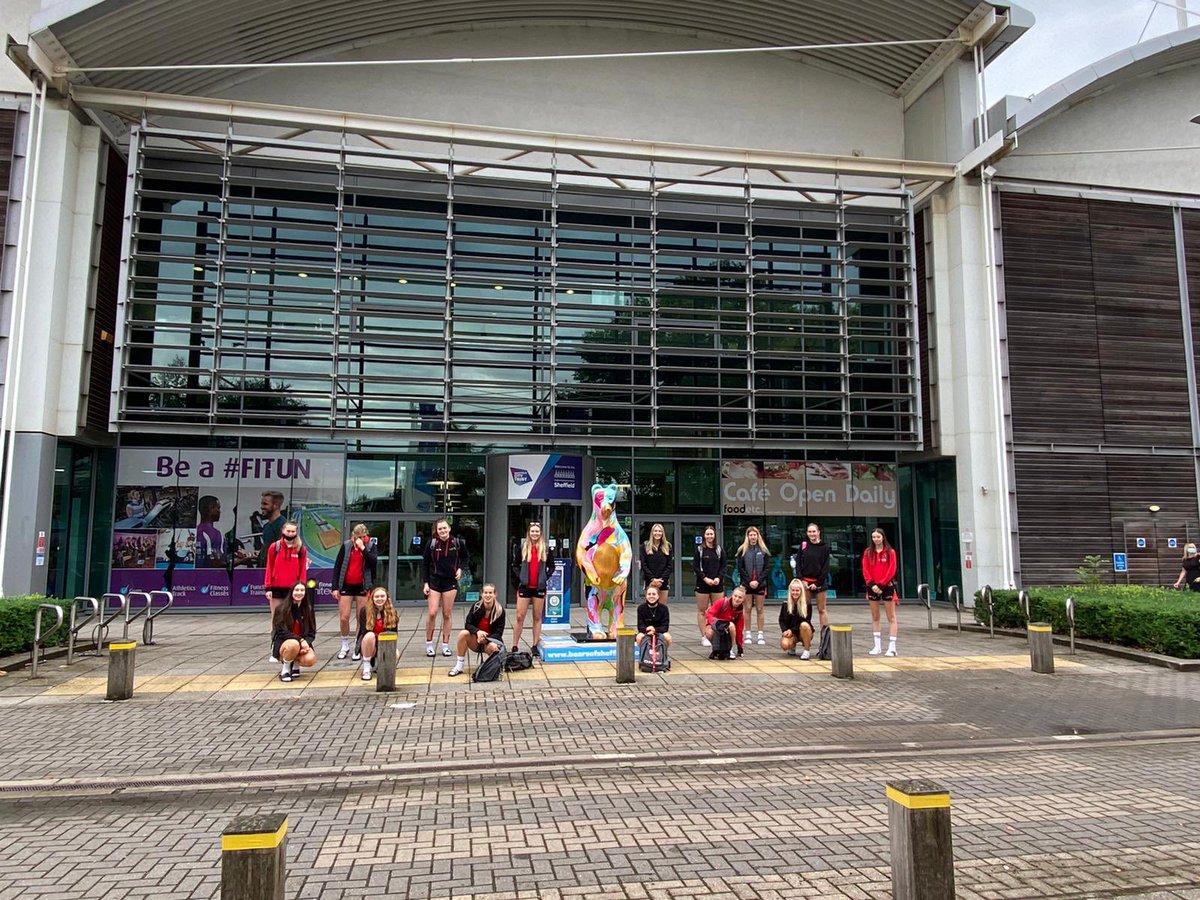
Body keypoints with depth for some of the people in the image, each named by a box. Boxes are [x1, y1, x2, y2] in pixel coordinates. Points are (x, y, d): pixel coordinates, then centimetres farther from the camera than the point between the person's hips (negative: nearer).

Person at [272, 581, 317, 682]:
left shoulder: (309, 610, 5)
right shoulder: (281, 609, -7)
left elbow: (312, 633, 3)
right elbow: (282, 631, -14)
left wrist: (306, 642, -19)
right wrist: (300, 640, -26)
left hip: (303, 643, 3)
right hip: (282, 643, -3)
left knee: (310, 660, -29)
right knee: (294, 644, -39)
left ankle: (295, 664, 8)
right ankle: (285, 669, -11)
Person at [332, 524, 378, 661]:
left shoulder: (370, 547, 0)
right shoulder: (346, 546, 1)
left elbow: (374, 562, -17)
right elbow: (337, 566, 3)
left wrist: (362, 548, -21)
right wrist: (335, 587, -2)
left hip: (362, 586, -1)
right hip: (346, 586, 1)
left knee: (362, 619, 3)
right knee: (343, 618, 0)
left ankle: (359, 647, 13)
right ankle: (345, 646, 16)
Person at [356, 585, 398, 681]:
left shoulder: (392, 612, -2)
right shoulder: (365, 611, -10)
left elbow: (393, 633, -3)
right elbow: (364, 632, -15)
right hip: (369, 644, -2)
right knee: (370, 636, -36)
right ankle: (366, 668, -20)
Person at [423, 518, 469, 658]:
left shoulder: (457, 543, -4)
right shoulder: (432, 544, -6)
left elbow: (464, 557, 13)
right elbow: (425, 564, 1)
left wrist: (460, 568, -4)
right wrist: (425, 582, -4)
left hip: (450, 582, 1)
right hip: (434, 581, -1)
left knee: (447, 615, 5)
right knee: (432, 613, -7)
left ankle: (445, 645, 15)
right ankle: (428, 643, 10)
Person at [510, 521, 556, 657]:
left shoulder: (545, 549, 3)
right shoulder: (521, 547, 1)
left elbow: (552, 566, 11)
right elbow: (515, 566, 6)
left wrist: (546, 577, -3)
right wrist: (520, 577, -7)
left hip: (539, 587, 1)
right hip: (525, 587, -1)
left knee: (537, 617, 7)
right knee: (520, 617, -2)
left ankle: (535, 646, 13)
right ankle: (515, 646, 4)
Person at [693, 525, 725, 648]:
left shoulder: (719, 550, 8)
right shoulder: (699, 549, 1)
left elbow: (723, 566, 8)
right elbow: (695, 566, -3)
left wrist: (719, 578, -8)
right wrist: (705, 578, -12)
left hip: (717, 584, 2)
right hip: (702, 584, -2)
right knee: (702, 611, 1)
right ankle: (703, 637, 6)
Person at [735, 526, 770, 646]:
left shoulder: (763, 550, 4)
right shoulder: (742, 550, 2)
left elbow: (767, 568, 0)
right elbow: (740, 568, -1)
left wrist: (758, 581, -10)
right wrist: (749, 581, -10)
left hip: (760, 584, 0)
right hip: (746, 584, 0)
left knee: (760, 610, 4)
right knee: (748, 609, 4)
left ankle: (760, 635, 9)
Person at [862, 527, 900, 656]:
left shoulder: (890, 552, -2)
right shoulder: (868, 552, 5)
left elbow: (891, 571, -9)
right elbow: (865, 570, 1)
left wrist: (880, 585, -14)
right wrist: (872, 584, -12)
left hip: (887, 586, -3)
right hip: (873, 587, 3)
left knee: (891, 617, -1)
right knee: (875, 617, 8)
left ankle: (892, 647, 0)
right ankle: (877, 646, 15)